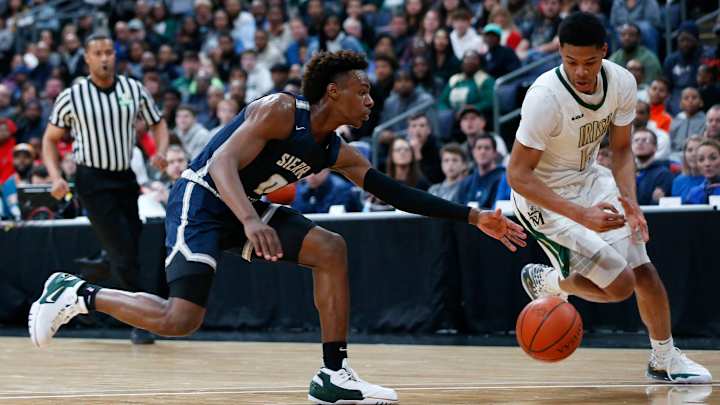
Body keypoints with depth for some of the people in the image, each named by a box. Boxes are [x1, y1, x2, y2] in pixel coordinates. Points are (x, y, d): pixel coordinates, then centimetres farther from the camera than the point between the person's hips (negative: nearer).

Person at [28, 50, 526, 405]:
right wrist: (250, 222, -45)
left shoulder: (339, 153, 6)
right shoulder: (281, 110, -19)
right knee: (181, 319, -18)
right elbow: (224, 162, -28)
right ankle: (76, 293, 2)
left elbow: (397, 193, 6)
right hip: (201, 200, -8)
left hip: (246, 206, 8)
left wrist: (472, 217, 0)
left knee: (331, 248, -6)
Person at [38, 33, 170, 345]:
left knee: (130, 251, 7)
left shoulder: (134, 90, 1)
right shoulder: (71, 97, -6)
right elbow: (50, 139, 4)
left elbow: (158, 124, 12)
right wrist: (56, 177, -11)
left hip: (125, 178, 5)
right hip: (93, 181, -4)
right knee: (124, 254, -11)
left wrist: (161, 152, -9)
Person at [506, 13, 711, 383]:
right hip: (544, 197, -6)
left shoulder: (621, 82, -13)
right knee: (619, 284, -12)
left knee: (644, 271, 5)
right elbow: (517, 174, -29)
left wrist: (630, 201, -17)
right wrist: (582, 215, -36)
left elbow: (621, 150, 2)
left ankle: (664, 360, 27)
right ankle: (546, 281, 16)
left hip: (589, 179, 6)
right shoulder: (545, 97, -32)